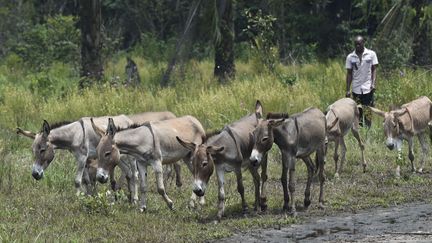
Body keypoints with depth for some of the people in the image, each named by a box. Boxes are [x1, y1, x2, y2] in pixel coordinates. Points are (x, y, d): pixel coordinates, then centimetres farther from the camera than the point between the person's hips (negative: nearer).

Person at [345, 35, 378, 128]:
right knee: (357, 112, 4)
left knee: (368, 112, -7)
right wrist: (348, 90, 4)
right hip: (356, 89, 2)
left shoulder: (371, 54, 1)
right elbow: (349, 74, 8)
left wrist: (373, 83, -10)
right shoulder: (350, 57, 5)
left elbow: (374, 70, 3)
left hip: (368, 88, -2)